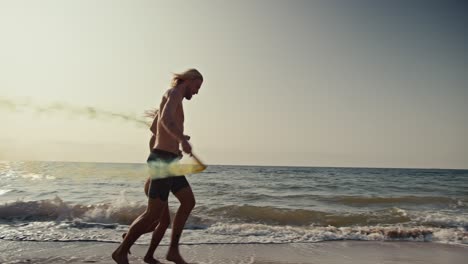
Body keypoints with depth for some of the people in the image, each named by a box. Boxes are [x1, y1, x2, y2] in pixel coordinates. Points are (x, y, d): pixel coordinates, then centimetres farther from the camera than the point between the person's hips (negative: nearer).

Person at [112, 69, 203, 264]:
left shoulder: (172, 99, 21)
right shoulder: (174, 92, -9)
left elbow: (154, 128, 33)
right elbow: (165, 119, -33)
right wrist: (182, 139, -50)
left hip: (168, 161, 11)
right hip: (163, 161, -11)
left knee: (189, 202, 12)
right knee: (153, 214, -4)